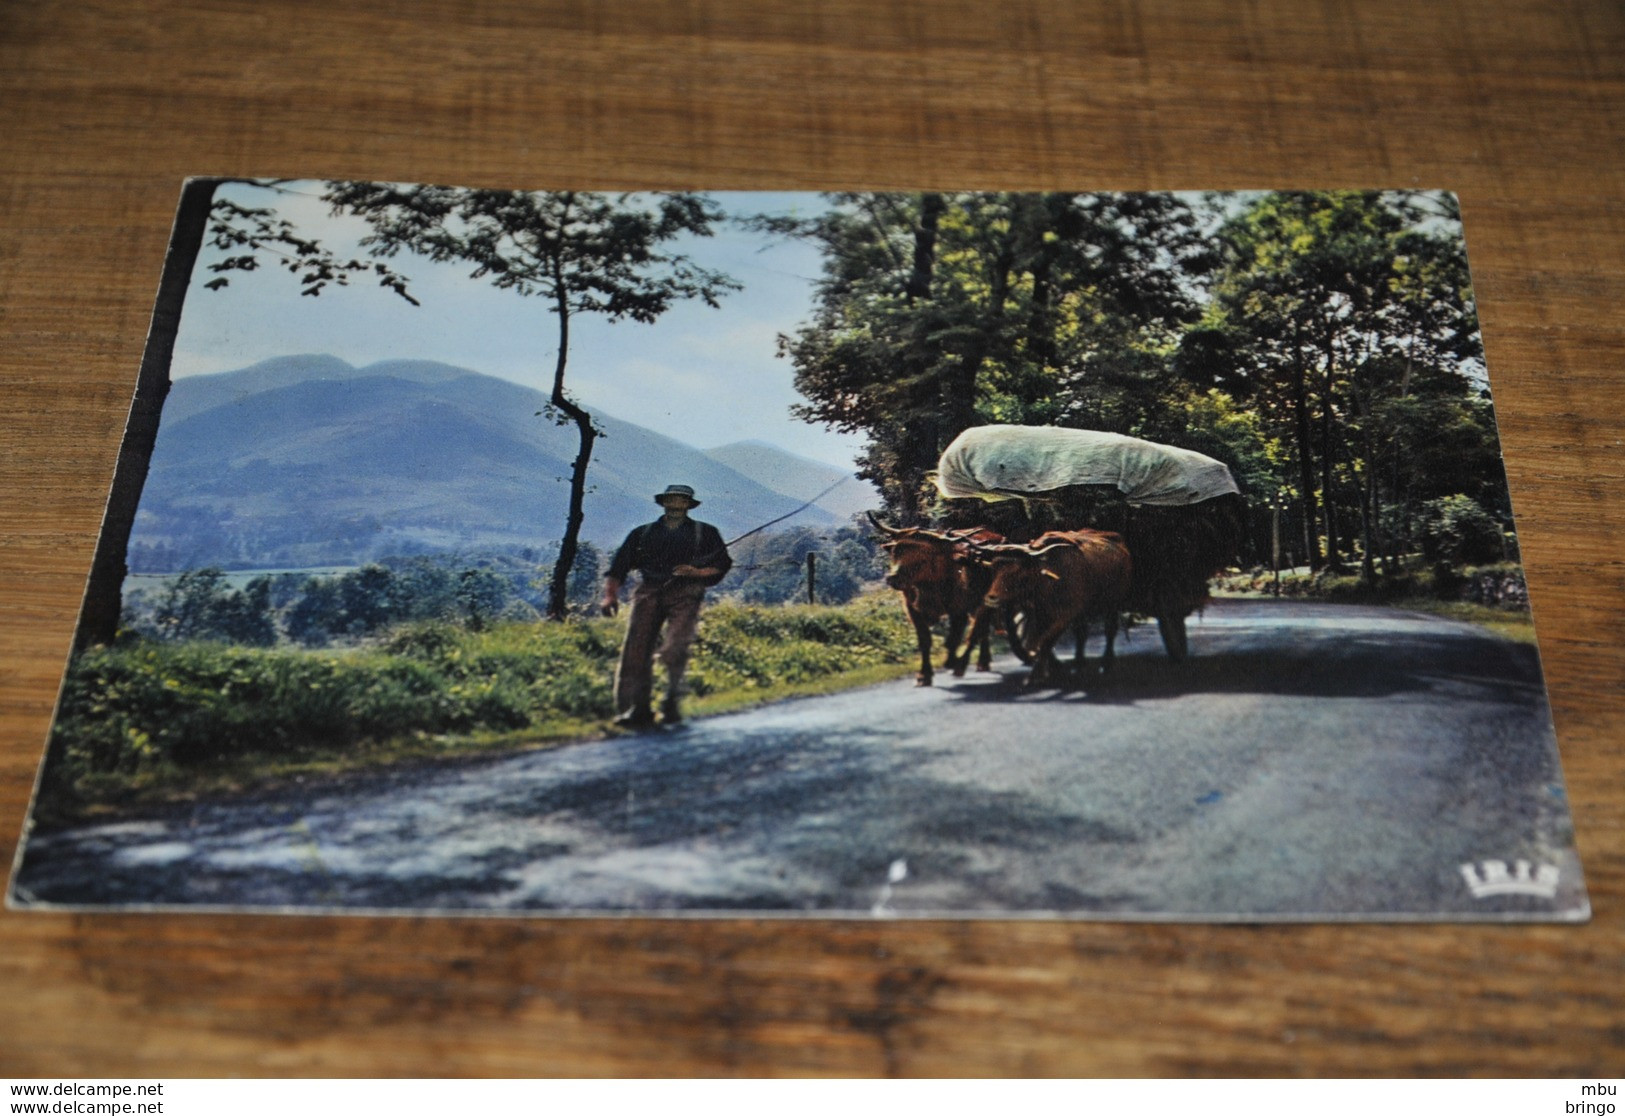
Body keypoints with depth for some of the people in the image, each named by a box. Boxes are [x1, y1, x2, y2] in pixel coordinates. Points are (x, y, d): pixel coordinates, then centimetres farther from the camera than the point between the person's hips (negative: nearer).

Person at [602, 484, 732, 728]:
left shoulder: (705, 533, 20)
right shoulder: (643, 533, 23)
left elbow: (722, 564, 12)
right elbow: (619, 565, 15)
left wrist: (697, 572, -7)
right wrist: (610, 594, 0)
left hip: (685, 592, -2)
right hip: (649, 591, 2)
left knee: (674, 648, -22)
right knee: (636, 649, -12)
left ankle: (671, 700, -6)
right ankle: (638, 709, -9)